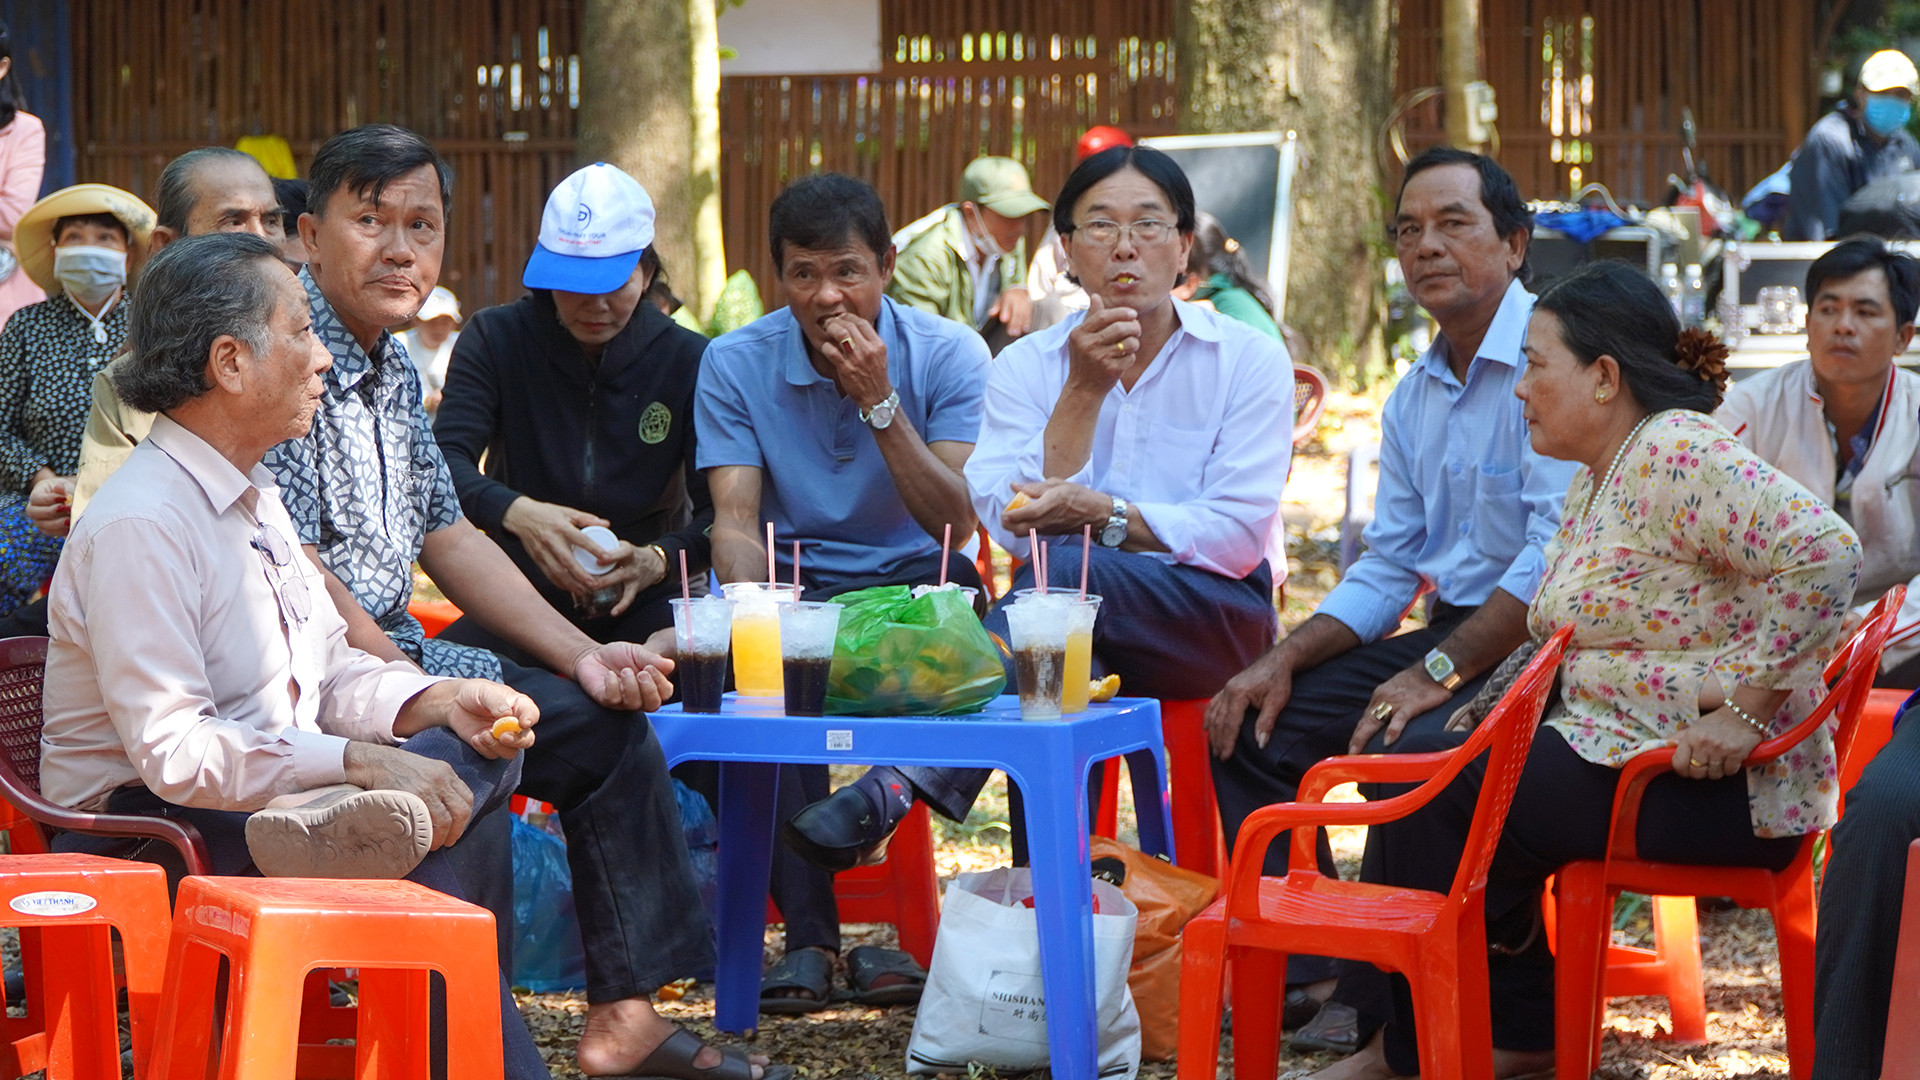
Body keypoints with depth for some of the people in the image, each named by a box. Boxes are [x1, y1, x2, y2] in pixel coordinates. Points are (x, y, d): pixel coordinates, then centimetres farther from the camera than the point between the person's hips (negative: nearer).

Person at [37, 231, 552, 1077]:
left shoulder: (252, 500, 14)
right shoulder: (138, 529, -18)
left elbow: (330, 675, 17)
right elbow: (172, 752, -25)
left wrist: (435, 704, -3)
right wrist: (358, 763, -26)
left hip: (265, 799, 9)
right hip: (147, 838, -9)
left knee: (486, 745, -13)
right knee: (413, 876, -31)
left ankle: (346, 828, -36)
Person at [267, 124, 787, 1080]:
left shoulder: (391, 367, 14)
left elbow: (448, 538, 18)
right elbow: (294, 573, -22)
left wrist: (582, 655, 7)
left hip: (392, 649, 10)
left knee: (606, 722, 11)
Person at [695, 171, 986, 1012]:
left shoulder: (948, 356, -5)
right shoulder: (734, 365, -3)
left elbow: (955, 522, -13)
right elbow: (734, 520, -10)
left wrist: (879, 402, -22)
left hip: (909, 577, 0)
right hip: (796, 582, 0)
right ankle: (808, 932, -27)